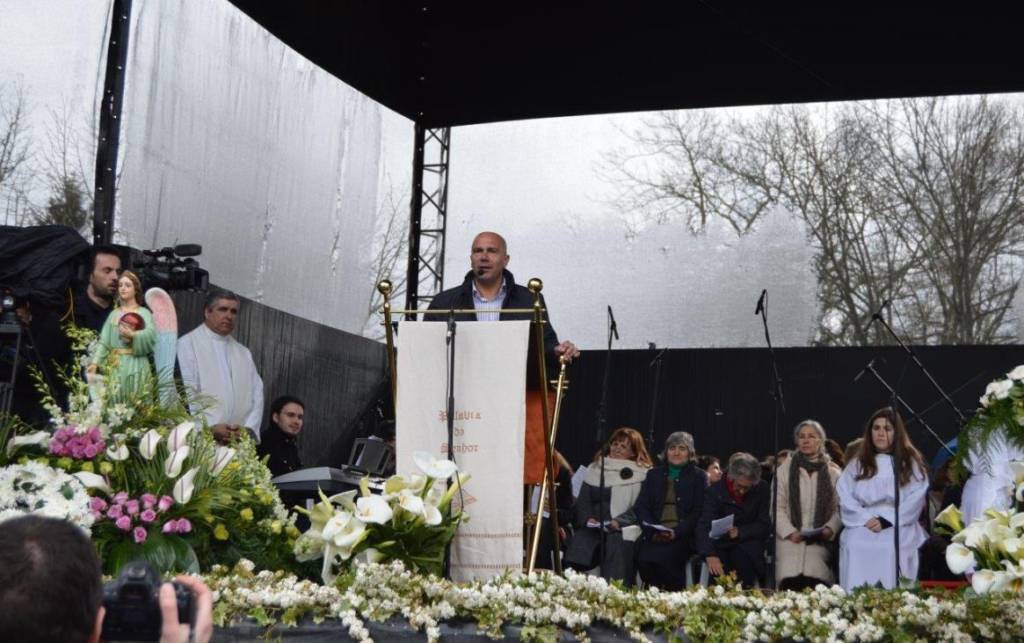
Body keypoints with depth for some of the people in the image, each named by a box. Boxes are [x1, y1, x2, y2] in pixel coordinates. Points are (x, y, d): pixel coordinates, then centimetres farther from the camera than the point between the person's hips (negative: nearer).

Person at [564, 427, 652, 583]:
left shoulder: (642, 474, 7)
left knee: (617, 543, -31)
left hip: (624, 528, -3)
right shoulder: (594, 469, 19)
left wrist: (619, 521, -17)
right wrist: (587, 518, -6)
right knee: (579, 542, -24)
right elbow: (583, 501, 14)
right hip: (592, 527, 3)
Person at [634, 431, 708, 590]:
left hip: (684, 535, -3)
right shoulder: (654, 474, 20)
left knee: (662, 558, -32)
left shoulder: (698, 476, 10)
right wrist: (652, 531, -8)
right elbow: (641, 506, 11)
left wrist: (677, 532, -14)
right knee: (643, 559, -28)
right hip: (655, 535, 3)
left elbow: (699, 512, 1)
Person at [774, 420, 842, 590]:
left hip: (819, 542, 0)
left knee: (815, 585, -16)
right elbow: (777, 507, 3)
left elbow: (840, 508, 7)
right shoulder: (785, 469, 7)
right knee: (791, 583, -15)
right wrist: (790, 532, -8)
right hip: (790, 541, 0)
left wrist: (830, 528, -9)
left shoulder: (833, 472, 10)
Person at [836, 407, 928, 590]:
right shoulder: (857, 464, 18)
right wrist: (866, 519, -8)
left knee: (893, 548, -26)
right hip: (862, 527, 1)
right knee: (855, 546, -22)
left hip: (899, 528, -1)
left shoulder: (911, 463, 13)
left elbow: (915, 500, 1)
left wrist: (886, 520, -10)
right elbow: (845, 498, 7)